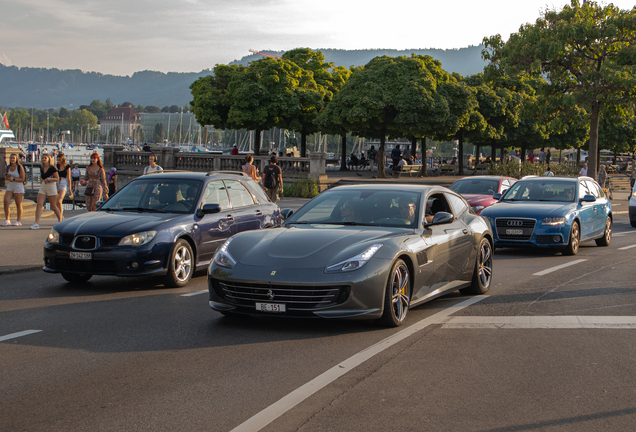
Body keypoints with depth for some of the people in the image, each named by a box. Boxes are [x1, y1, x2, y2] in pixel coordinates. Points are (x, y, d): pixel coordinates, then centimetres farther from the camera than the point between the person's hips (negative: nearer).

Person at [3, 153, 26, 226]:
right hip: (9, 187, 5)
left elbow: (22, 179, -9)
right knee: (6, 201, -12)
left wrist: (14, 179, -22)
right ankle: (7, 220, -8)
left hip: (18, 187, -5)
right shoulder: (8, 168, 9)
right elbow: (6, 179, 20)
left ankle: (19, 221, 9)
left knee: (18, 204, 0)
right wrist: (6, 177, -4)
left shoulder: (20, 167, -7)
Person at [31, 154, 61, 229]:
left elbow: (57, 178, -8)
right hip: (42, 187, 5)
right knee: (39, 205, -10)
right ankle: (37, 223, -15)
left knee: (53, 206, 5)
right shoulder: (41, 167, 7)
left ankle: (60, 220, 26)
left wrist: (49, 179, -22)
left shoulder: (52, 168, -10)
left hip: (51, 187, -5)